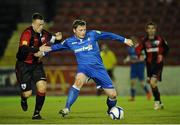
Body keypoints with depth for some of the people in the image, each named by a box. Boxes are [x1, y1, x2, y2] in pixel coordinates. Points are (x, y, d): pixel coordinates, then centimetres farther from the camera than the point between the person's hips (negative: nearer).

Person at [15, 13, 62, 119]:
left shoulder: (44, 33, -4)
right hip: (24, 65, -5)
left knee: (42, 86, -14)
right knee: (27, 93, -5)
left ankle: (37, 113, 1)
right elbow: (23, 49, -39)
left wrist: (57, 38, -11)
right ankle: (24, 100, 36)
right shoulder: (27, 33, -23)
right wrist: (38, 49, -50)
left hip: (37, 64, 5)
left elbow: (53, 40, 13)